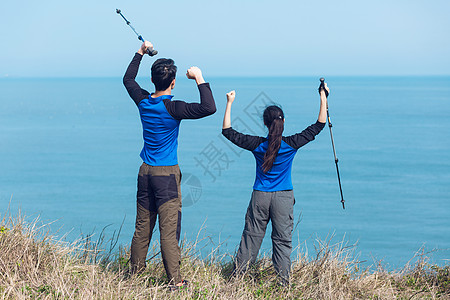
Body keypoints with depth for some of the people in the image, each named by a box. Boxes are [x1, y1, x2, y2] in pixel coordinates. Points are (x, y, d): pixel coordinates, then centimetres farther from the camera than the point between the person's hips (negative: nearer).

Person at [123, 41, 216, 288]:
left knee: (142, 227, 14)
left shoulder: (143, 101, 1)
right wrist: (199, 78, -17)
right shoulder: (172, 108, -17)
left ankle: (135, 272, 22)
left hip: (145, 172, 6)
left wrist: (140, 53, 28)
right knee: (169, 229, -5)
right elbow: (209, 108, -26)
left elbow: (128, 79, 22)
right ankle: (174, 280, -3)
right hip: (167, 174, -6)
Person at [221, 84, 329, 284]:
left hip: (260, 196, 1)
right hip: (283, 197, -1)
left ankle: (236, 277, 14)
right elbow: (318, 126, -2)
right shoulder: (291, 144, -9)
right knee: (282, 239, 3)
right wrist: (323, 99, 1)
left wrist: (229, 103, 4)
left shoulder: (257, 145, -6)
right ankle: (283, 281, 4)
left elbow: (228, 131, 2)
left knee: (251, 236, 8)